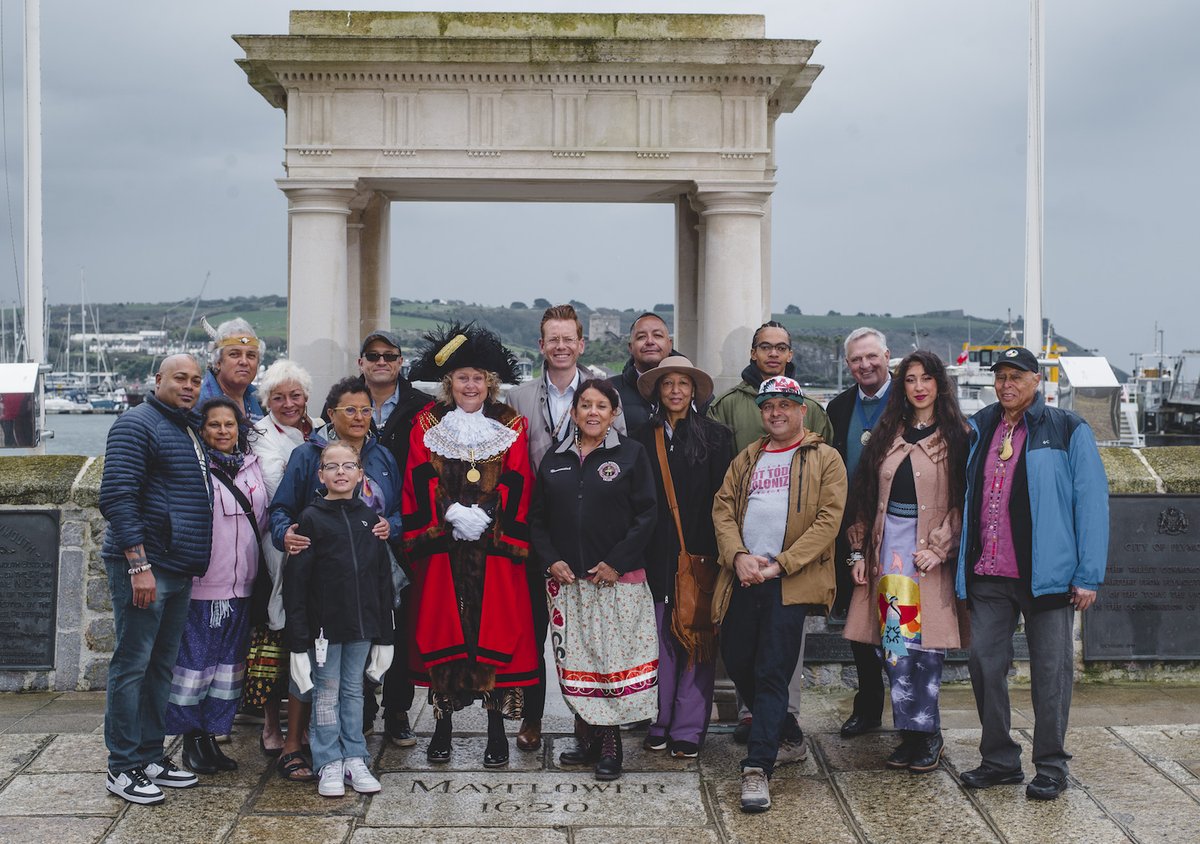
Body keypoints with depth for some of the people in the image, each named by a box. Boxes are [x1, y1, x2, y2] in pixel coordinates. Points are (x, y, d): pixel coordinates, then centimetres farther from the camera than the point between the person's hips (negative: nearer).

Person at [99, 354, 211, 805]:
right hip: (143, 567, -9)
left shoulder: (188, 430, 19)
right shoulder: (137, 424, -9)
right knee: (131, 665, -5)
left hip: (179, 570, 9)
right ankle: (122, 768, 1)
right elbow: (117, 497, -17)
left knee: (162, 665, 13)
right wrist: (139, 565, -22)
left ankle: (150, 756, 21)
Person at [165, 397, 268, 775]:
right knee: (196, 659, 0)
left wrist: (257, 571, 16)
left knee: (230, 662, 11)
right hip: (202, 585, -6)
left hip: (242, 586, 6)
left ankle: (212, 737, 21)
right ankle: (191, 739, 12)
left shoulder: (252, 466, 9)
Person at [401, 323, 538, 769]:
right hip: (441, 545, 1)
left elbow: (517, 482, 1)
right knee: (442, 629, 2)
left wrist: (486, 516, -11)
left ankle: (496, 728, 4)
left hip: (495, 546, 0)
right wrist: (450, 514, -11)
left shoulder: (510, 425, 7)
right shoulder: (428, 423, 8)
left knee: (496, 628, -2)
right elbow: (421, 480, 2)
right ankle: (443, 724, 11)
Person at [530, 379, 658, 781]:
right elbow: (537, 517, 14)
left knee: (614, 657, -5)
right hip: (566, 579, 3)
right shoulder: (555, 459, 11)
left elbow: (646, 514, -4)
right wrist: (551, 560, -2)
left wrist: (616, 562, -10)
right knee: (574, 660, 4)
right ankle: (586, 738, 14)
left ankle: (609, 743, 3)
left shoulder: (631, 454, 1)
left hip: (617, 579, -3)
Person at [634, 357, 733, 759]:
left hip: (700, 553, -2)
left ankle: (688, 729, 6)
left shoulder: (715, 436, 4)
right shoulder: (645, 438, 10)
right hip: (656, 555, 2)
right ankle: (659, 723, 12)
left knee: (698, 638, -1)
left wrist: (716, 552, -7)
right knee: (659, 636, 2)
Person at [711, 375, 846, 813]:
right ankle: (783, 742, 29)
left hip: (789, 580, -5)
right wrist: (738, 556, -8)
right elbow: (723, 509, 11)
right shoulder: (746, 460, 20)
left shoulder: (825, 460, 5)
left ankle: (757, 768, -9)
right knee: (737, 664, 9)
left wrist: (780, 564, -13)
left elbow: (828, 520, -6)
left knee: (771, 672, -10)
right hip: (743, 578, 5)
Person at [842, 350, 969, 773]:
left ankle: (928, 734, 6)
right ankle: (912, 735, 9)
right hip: (889, 548, 4)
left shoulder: (956, 437, 1)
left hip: (932, 551, -4)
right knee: (894, 645, 1)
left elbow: (963, 501, -4)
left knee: (925, 644, -6)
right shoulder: (886, 435, 13)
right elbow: (864, 496, 14)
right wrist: (859, 552, 9)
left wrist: (939, 547, -12)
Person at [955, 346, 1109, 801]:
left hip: (1044, 573, -4)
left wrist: (1089, 575, -9)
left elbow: (1092, 503, -5)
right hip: (987, 575, 5)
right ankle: (999, 759, 19)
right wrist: (964, 565, 10)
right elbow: (967, 499, 20)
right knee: (984, 661, 6)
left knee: (1050, 668, 3)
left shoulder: (1067, 431, -2)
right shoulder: (979, 429, 11)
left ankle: (1051, 766, 14)